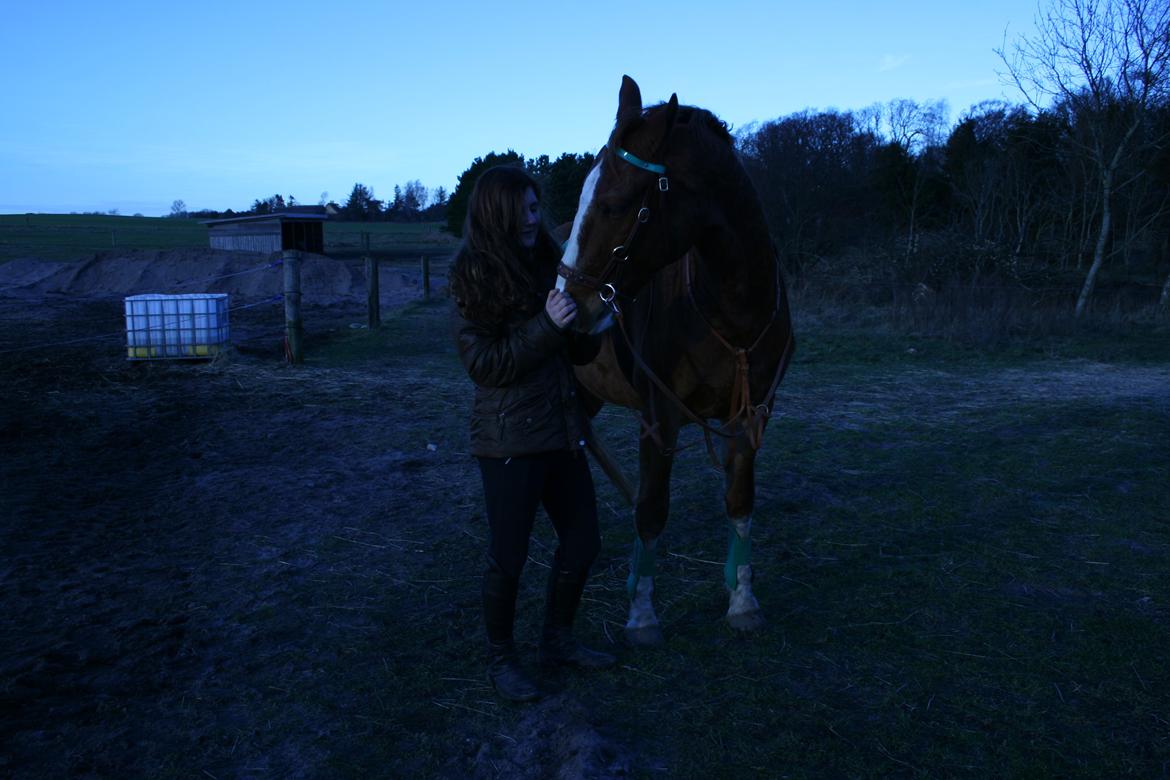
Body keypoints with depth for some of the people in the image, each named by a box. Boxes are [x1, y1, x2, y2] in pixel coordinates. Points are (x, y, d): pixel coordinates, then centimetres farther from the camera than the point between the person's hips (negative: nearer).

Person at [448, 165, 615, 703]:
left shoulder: (550, 266, 9)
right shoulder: (474, 281, -9)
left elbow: (578, 354, 14)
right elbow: (484, 365, -15)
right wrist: (546, 325, -21)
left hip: (563, 431, 7)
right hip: (510, 440, -7)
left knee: (582, 541, 13)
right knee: (508, 556, 3)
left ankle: (558, 641, 34)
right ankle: (500, 658, 26)